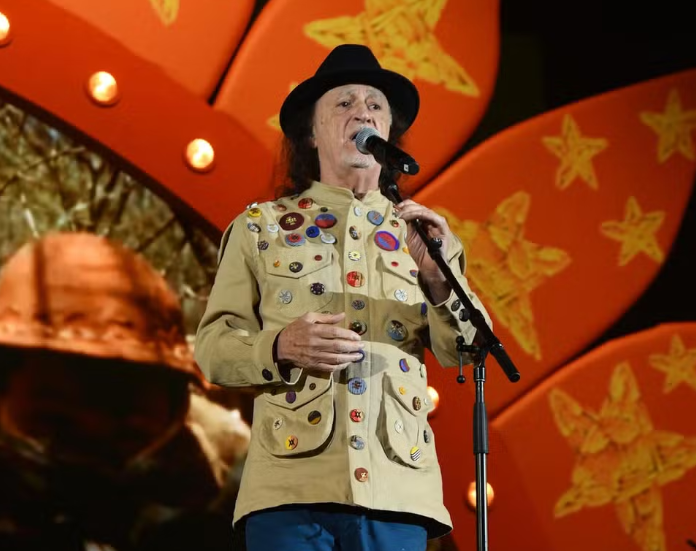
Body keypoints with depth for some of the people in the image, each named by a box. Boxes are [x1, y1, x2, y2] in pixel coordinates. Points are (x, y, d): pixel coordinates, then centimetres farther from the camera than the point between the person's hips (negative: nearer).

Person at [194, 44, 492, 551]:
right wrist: (279, 347, -11)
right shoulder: (260, 226, 15)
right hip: (291, 483, -1)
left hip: (396, 484, 1)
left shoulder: (418, 231, 18)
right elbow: (214, 345, 9)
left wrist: (440, 277, -12)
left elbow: (464, 352, 7)